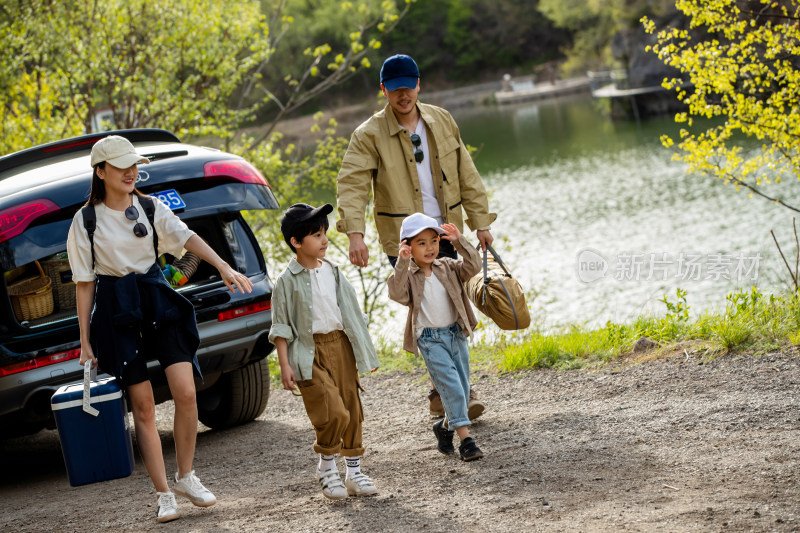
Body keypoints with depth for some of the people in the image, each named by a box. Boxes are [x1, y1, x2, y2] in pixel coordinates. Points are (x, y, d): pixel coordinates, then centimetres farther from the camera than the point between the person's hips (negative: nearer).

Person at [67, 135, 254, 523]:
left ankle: (185, 476, 11)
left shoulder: (151, 208, 4)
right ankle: (163, 494, 6)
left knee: (186, 392, -9)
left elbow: (186, 237, -12)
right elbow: (84, 283, 1)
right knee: (142, 404, -2)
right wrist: (85, 340, 0)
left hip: (158, 301, 2)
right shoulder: (86, 220, -2)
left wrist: (224, 267, -29)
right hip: (117, 310, -2)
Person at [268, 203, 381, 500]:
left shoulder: (333, 272, 10)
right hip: (310, 353, -6)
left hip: (340, 345, 6)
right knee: (334, 412, -15)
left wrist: (365, 351, 17)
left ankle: (354, 471, 20)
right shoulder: (287, 281, -6)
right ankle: (326, 469, 6)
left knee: (351, 411, 8)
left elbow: (351, 313, 17)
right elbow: (281, 327, -5)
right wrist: (284, 365, -11)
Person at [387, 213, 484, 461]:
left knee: (463, 388, 10)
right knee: (451, 386, -14)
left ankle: (446, 426, 32)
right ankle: (465, 439, -15)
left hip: (456, 335, 5)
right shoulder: (408, 275, -5)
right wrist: (402, 263, -31)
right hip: (431, 340, -5)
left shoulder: (447, 267, 5)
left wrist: (459, 241, -18)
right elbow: (397, 294, -23)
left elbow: (473, 266, -8)